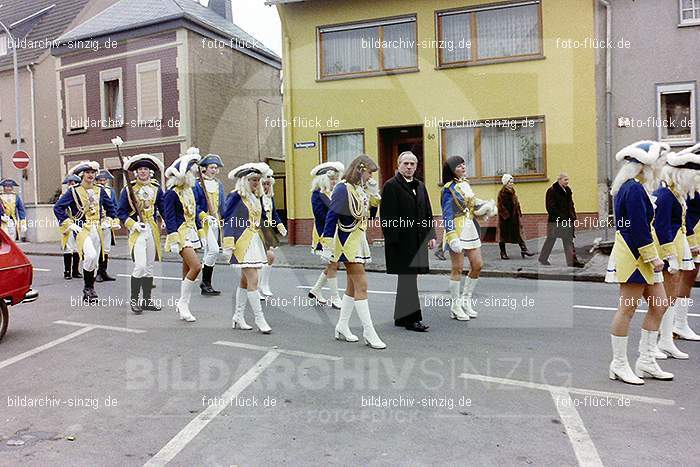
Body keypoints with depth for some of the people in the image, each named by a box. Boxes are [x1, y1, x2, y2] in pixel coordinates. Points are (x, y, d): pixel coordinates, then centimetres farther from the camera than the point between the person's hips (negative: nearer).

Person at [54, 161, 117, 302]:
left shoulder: (100, 190, 11)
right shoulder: (73, 191, -3)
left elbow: (110, 206, 24)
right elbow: (58, 207, -3)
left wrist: (108, 220, 12)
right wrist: (69, 224, -7)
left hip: (98, 230, 5)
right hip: (82, 229, -5)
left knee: (94, 262, 8)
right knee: (91, 256, -25)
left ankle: (89, 291, 20)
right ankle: (88, 287, -9)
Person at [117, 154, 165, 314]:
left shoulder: (156, 188, 8)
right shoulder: (128, 189, -2)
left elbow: (163, 209, 11)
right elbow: (121, 212, 0)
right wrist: (133, 224, -14)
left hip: (153, 230, 4)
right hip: (137, 231, -4)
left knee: (149, 266, 10)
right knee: (140, 265, -15)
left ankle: (147, 300, 19)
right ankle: (134, 300, -1)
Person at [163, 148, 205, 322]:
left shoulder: (190, 191, 14)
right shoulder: (171, 193, -11)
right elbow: (169, 218, -15)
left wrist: (201, 234, 19)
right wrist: (173, 240, -20)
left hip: (191, 234, 9)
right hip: (181, 234, -9)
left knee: (188, 271, 10)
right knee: (196, 266, -19)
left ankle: (183, 308, 17)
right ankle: (183, 302, -4)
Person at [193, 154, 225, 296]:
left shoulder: (219, 184, 14)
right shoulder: (197, 184, -7)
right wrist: (205, 216, -20)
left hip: (216, 222, 7)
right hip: (204, 222, -7)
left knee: (208, 252, 10)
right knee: (214, 250, -18)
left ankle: (206, 285, 16)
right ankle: (206, 282, -6)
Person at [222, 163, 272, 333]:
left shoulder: (256, 198, 13)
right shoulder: (236, 197, -10)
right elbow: (228, 221, -11)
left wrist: (268, 247, 19)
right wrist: (228, 245, -16)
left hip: (255, 242, 8)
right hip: (243, 243, -8)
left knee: (245, 281, 13)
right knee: (253, 281, -9)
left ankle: (238, 317, 23)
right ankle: (259, 319, -3)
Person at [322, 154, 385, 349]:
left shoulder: (361, 189, 11)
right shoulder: (343, 189, -15)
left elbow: (370, 215, 17)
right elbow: (331, 217, -17)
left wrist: (374, 194, 3)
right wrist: (327, 247, -19)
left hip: (359, 240, 9)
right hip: (348, 242, -9)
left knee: (353, 286, 13)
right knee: (361, 286, -8)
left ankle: (342, 327, 23)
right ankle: (369, 332, -2)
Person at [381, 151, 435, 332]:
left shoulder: (420, 186, 16)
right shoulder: (391, 186, -7)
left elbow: (427, 213, 18)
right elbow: (387, 216, -13)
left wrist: (431, 235, 11)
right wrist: (392, 239, -18)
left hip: (418, 240, 7)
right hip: (401, 241, -7)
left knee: (407, 278, 13)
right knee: (407, 278, -5)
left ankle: (401, 317, 22)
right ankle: (411, 318, 2)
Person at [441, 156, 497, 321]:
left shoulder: (465, 184, 12)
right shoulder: (449, 189, -11)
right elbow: (447, 215, -15)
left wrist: (486, 206, 4)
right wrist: (452, 237, -21)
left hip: (470, 228, 8)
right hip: (456, 229, -8)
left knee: (477, 265, 7)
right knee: (457, 268, -2)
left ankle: (466, 301, 22)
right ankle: (455, 307, 10)